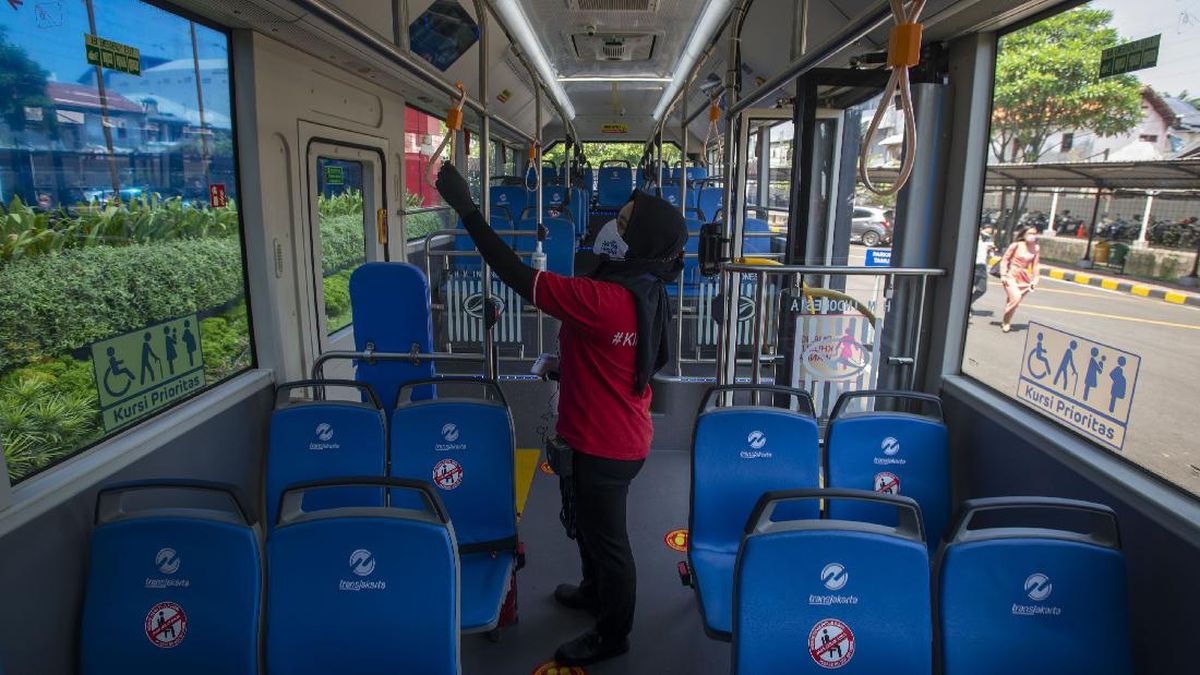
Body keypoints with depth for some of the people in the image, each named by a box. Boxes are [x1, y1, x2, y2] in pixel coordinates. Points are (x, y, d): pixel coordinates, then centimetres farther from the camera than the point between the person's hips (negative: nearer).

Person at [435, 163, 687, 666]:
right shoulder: (648, 293, -3)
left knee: (606, 537, 12)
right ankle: (595, 590, 54)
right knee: (591, 523, 29)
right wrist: (568, 365, 18)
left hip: (606, 444, -9)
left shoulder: (603, 299, -33)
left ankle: (612, 634, 35)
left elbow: (520, 278, -31)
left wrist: (465, 208, -26)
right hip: (619, 433, 9)